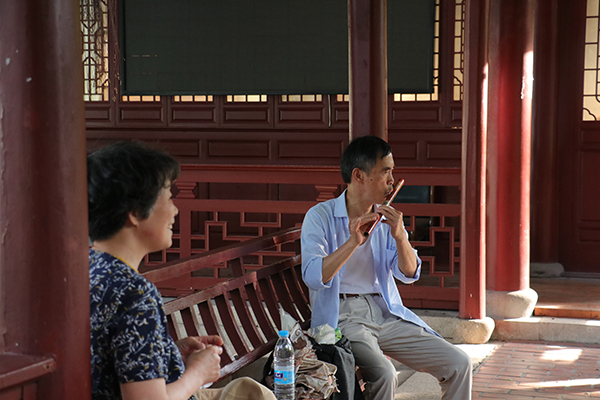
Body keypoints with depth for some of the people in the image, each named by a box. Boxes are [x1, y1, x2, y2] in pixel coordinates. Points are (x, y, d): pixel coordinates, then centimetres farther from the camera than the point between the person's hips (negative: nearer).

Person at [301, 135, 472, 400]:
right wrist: (353, 242, -27)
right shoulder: (320, 217, -4)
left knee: (460, 364, -7)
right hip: (343, 316, -6)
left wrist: (400, 236, -14)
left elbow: (409, 274, 3)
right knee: (384, 375, -33)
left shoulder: (387, 218, 12)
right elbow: (313, 277, -17)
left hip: (386, 314, 6)